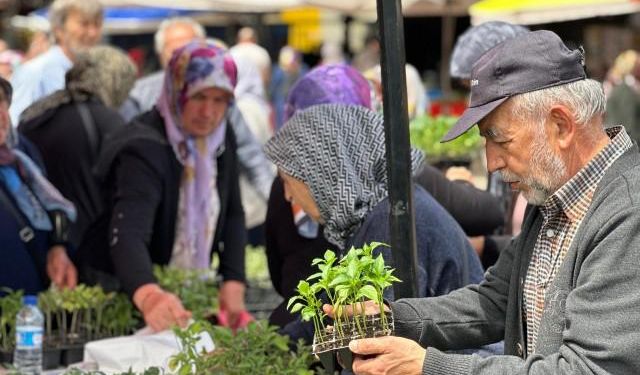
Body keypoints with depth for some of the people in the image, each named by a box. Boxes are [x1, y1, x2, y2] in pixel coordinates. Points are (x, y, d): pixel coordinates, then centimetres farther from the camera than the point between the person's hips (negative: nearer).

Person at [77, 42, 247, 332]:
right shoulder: (144, 149, -25)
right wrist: (148, 295, -59)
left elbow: (232, 213, 4)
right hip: (127, 297, -6)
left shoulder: (221, 136, -3)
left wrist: (233, 283, -11)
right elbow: (128, 233, -40)